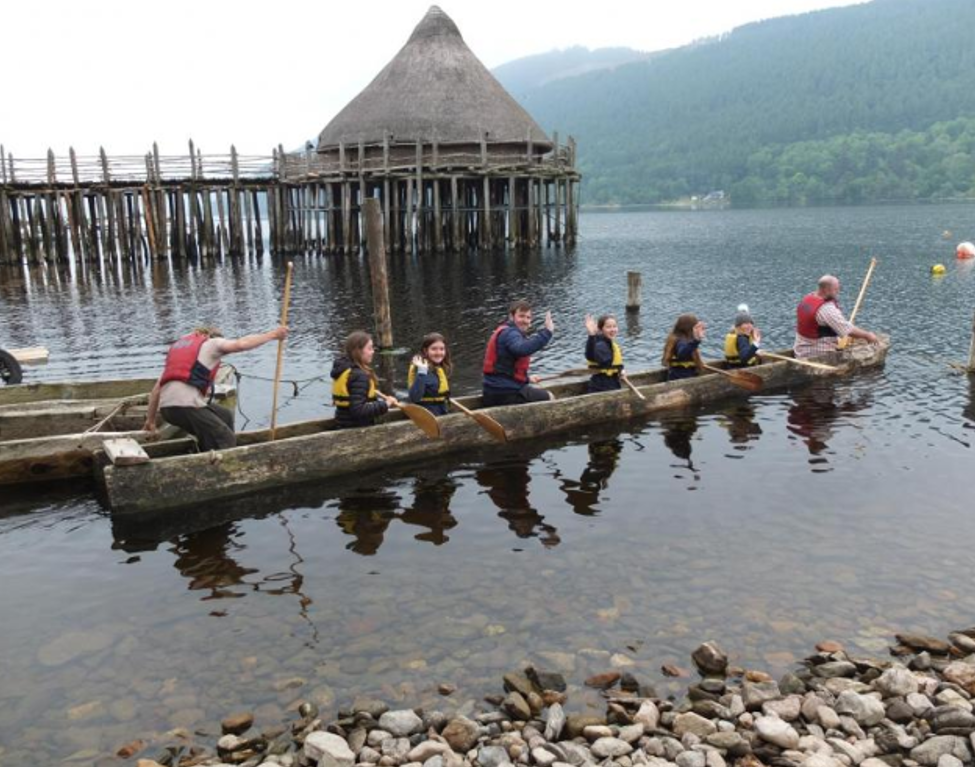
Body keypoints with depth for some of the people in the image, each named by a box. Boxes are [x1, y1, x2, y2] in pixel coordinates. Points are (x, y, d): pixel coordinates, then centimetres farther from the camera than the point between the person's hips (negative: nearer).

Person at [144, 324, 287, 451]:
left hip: (166, 406, 8)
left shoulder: (179, 346, 30)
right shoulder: (211, 343, 12)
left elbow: (157, 388, 26)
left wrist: (150, 420, 29)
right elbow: (241, 344, -8)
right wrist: (272, 335, 0)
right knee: (227, 441, 2)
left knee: (225, 416, 23)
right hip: (185, 404, -8)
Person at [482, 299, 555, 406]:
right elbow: (522, 349, -40)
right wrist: (547, 332, -41)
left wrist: (526, 378, 28)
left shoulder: (504, 333, 16)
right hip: (506, 393, -10)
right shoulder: (509, 333, -16)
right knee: (548, 398, 5)